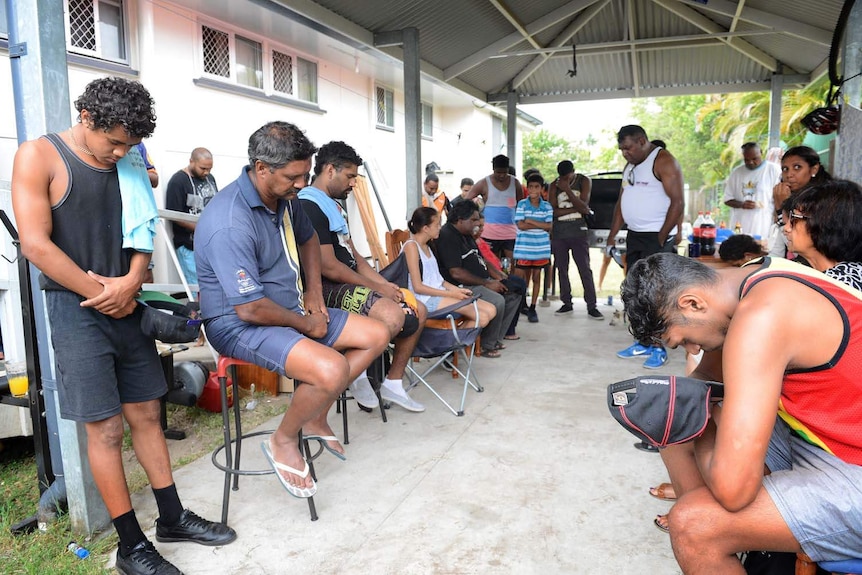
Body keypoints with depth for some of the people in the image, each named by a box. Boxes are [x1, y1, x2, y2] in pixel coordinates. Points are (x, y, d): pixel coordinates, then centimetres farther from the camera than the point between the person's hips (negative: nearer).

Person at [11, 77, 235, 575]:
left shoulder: (129, 163, 9)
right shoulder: (39, 156, -7)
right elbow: (36, 245, -13)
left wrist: (131, 281, -9)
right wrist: (103, 295, -11)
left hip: (127, 305, 5)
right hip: (77, 310, -5)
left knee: (146, 415, 12)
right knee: (106, 429, 0)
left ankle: (173, 517, 25)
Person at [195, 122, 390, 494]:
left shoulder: (284, 197, 1)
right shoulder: (230, 225, -28)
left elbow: (308, 240, 22)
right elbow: (250, 309, -28)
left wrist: (314, 292, 8)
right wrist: (306, 325, -13)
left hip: (293, 309, 9)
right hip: (240, 324, -9)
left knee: (376, 335, 3)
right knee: (332, 370, -32)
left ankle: (315, 418, 15)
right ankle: (283, 441, -2)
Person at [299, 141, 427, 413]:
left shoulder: (334, 205, 20)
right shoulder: (310, 206, -15)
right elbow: (328, 268, -21)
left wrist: (385, 284, 4)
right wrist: (376, 288, -12)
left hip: (349, 283, 11)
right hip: (328, 288, -11)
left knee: (417, 311, 8)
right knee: (392, 316, -33)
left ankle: (392, 383, 15)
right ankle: (357, 373, -7)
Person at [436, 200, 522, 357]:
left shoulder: (467, 235, 15)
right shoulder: (447, 237, -17)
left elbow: (480, 258, 24)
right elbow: (456, 273, -24)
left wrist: (498, 275, 6)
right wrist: (487, 284, -19)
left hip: (481, 281, 11)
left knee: (514, 293, 7)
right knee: (497, 301, -29)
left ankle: (495, 339, 12)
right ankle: (486, 346, -8)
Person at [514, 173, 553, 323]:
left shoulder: (547, 207, 4)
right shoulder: (521, 204, -2)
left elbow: (549, 226, -6)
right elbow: (520, 225, -10)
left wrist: (530, 221, -12)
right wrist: (541, 225, -9)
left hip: (541, 248, 2)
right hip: (523, 248, -2)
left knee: (536, 278, 8)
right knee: (523, 279, 1)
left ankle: (532, 308, 16)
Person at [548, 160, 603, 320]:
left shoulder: (584, 181, -1)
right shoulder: (554, 186, 2)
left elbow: (584, 206, -12)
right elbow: (553, 211, -7)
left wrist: (567, 189, -18)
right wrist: (576, 208, -10)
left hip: (578, 231, -2)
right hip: (559, 232, 2)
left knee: (585, 269, -5)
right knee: (562, 269, 6)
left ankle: (591, 307, -3)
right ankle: (567, 303, 15)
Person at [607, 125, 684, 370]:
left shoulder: (663, 161, -9)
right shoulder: (630, 166, 17)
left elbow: (678, 202, -15)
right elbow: (621, 203, 19)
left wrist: (662, 238, -16)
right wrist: (612, 236, 12)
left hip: (657, 237, -8)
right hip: (634, 236, 8)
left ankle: (658, 348, 1)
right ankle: (643, 343, 19)